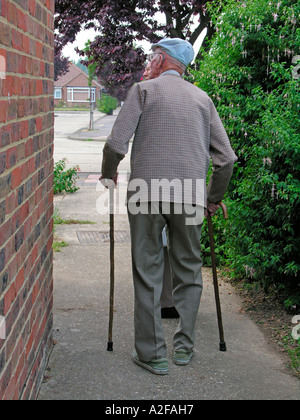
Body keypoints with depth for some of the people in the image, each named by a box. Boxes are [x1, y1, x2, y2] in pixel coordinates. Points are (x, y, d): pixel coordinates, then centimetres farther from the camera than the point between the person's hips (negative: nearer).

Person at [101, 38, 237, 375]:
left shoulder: (143, 90, 5)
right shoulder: (203, 98, 15)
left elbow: (116, 144, -4)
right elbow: (225, 157, 11)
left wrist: (108, 175, 15)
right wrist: (214, 198, 23)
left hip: (146, 193, -3)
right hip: (190, 196, 3)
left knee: (148, 274, 4)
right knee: (189, 271, 15)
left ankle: (152, 353, 6)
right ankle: (184, 346, 18)